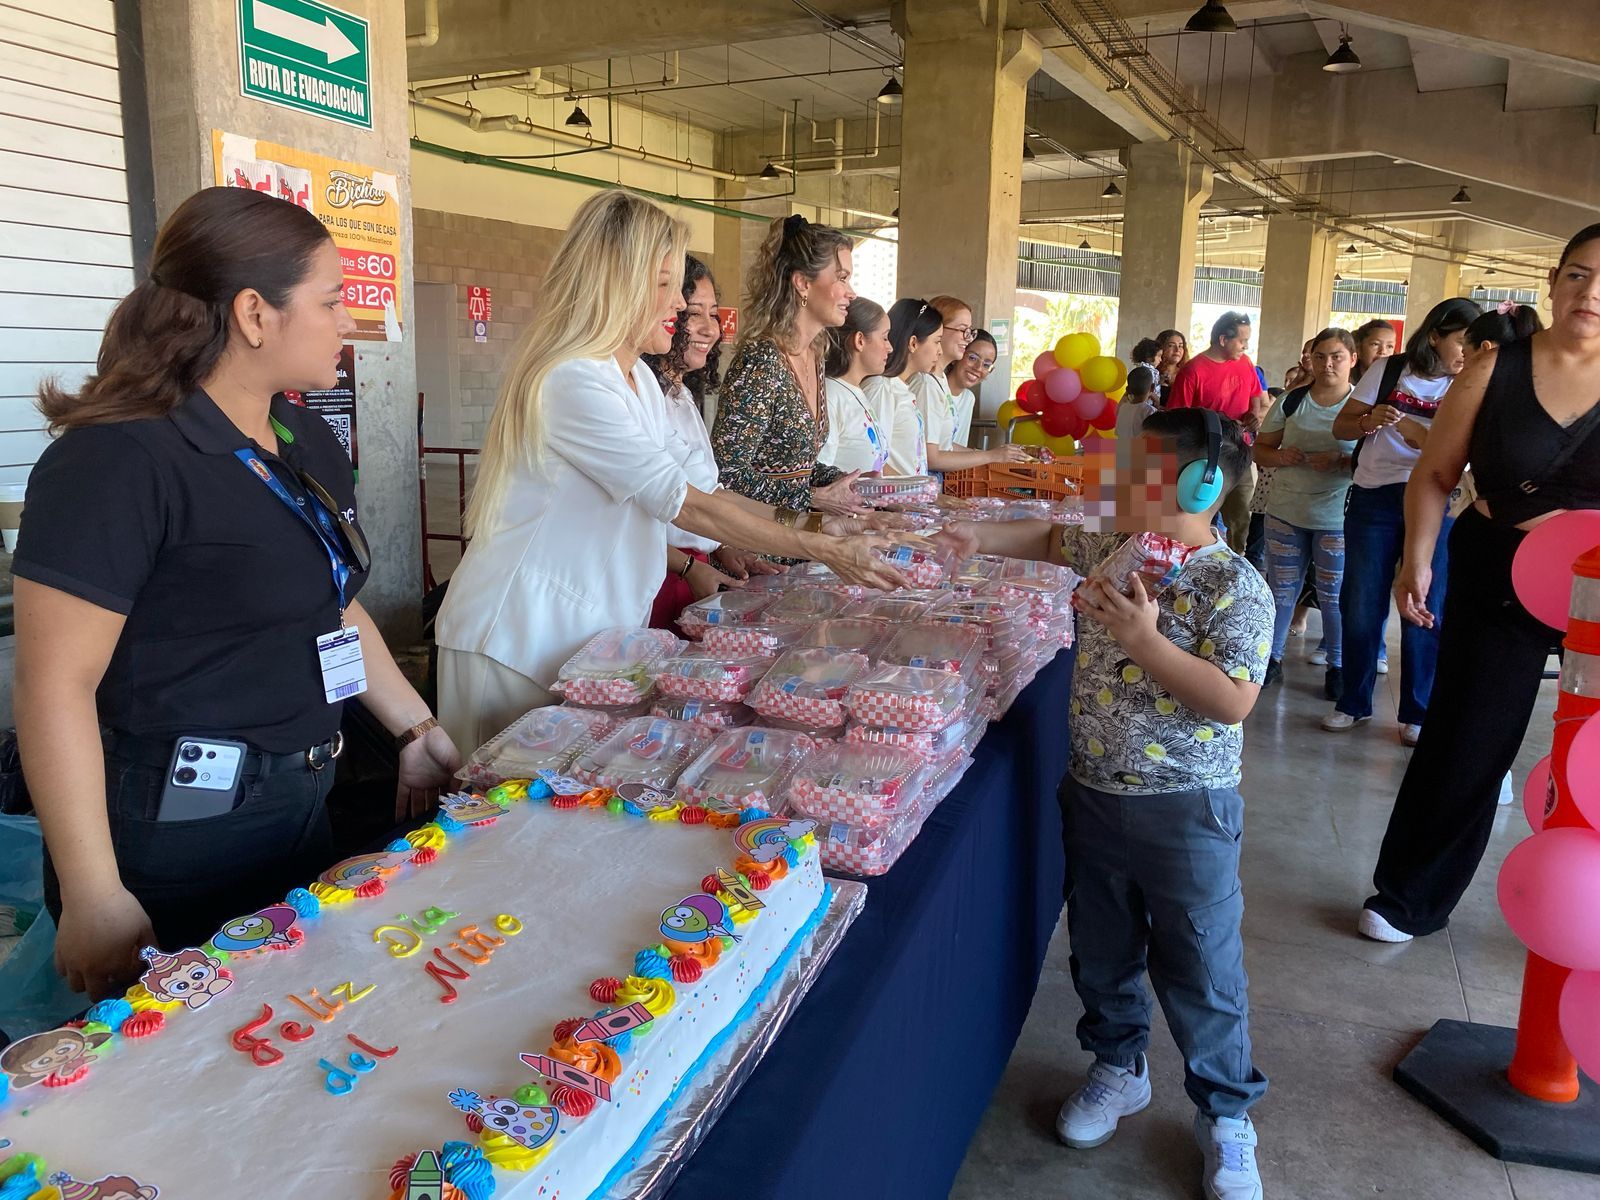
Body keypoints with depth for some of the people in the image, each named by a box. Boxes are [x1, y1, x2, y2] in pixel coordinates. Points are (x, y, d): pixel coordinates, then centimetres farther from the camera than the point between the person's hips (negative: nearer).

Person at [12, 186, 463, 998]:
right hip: (173, 839, -8)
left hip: (299, 808, 8)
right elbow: (56, 687, -21)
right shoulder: (116, 461, -20)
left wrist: (417, 730, 12)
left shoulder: (306, 441, 6)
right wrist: (93, 901, -21)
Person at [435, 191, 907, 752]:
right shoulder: (571, 383, -22)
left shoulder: (636, 377, 10)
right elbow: (683, 505, -23)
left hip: (590, 631, 9)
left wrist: (801, 521, 0)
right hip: (521, 637, -9)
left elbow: (691, 490, 9)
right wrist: (822, 550, -19)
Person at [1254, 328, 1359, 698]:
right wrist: (1280, 456, -13)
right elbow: (1260, 450, 8)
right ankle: (1272, 657, 23)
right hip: (1285, 513, 3)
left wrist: (1340, 462, -24)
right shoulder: (1291, 401, 5)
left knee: (1334, 596, 4)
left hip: (1337, 518, -3)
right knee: (1281, 590, 11)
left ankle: (1338, 666, 18)